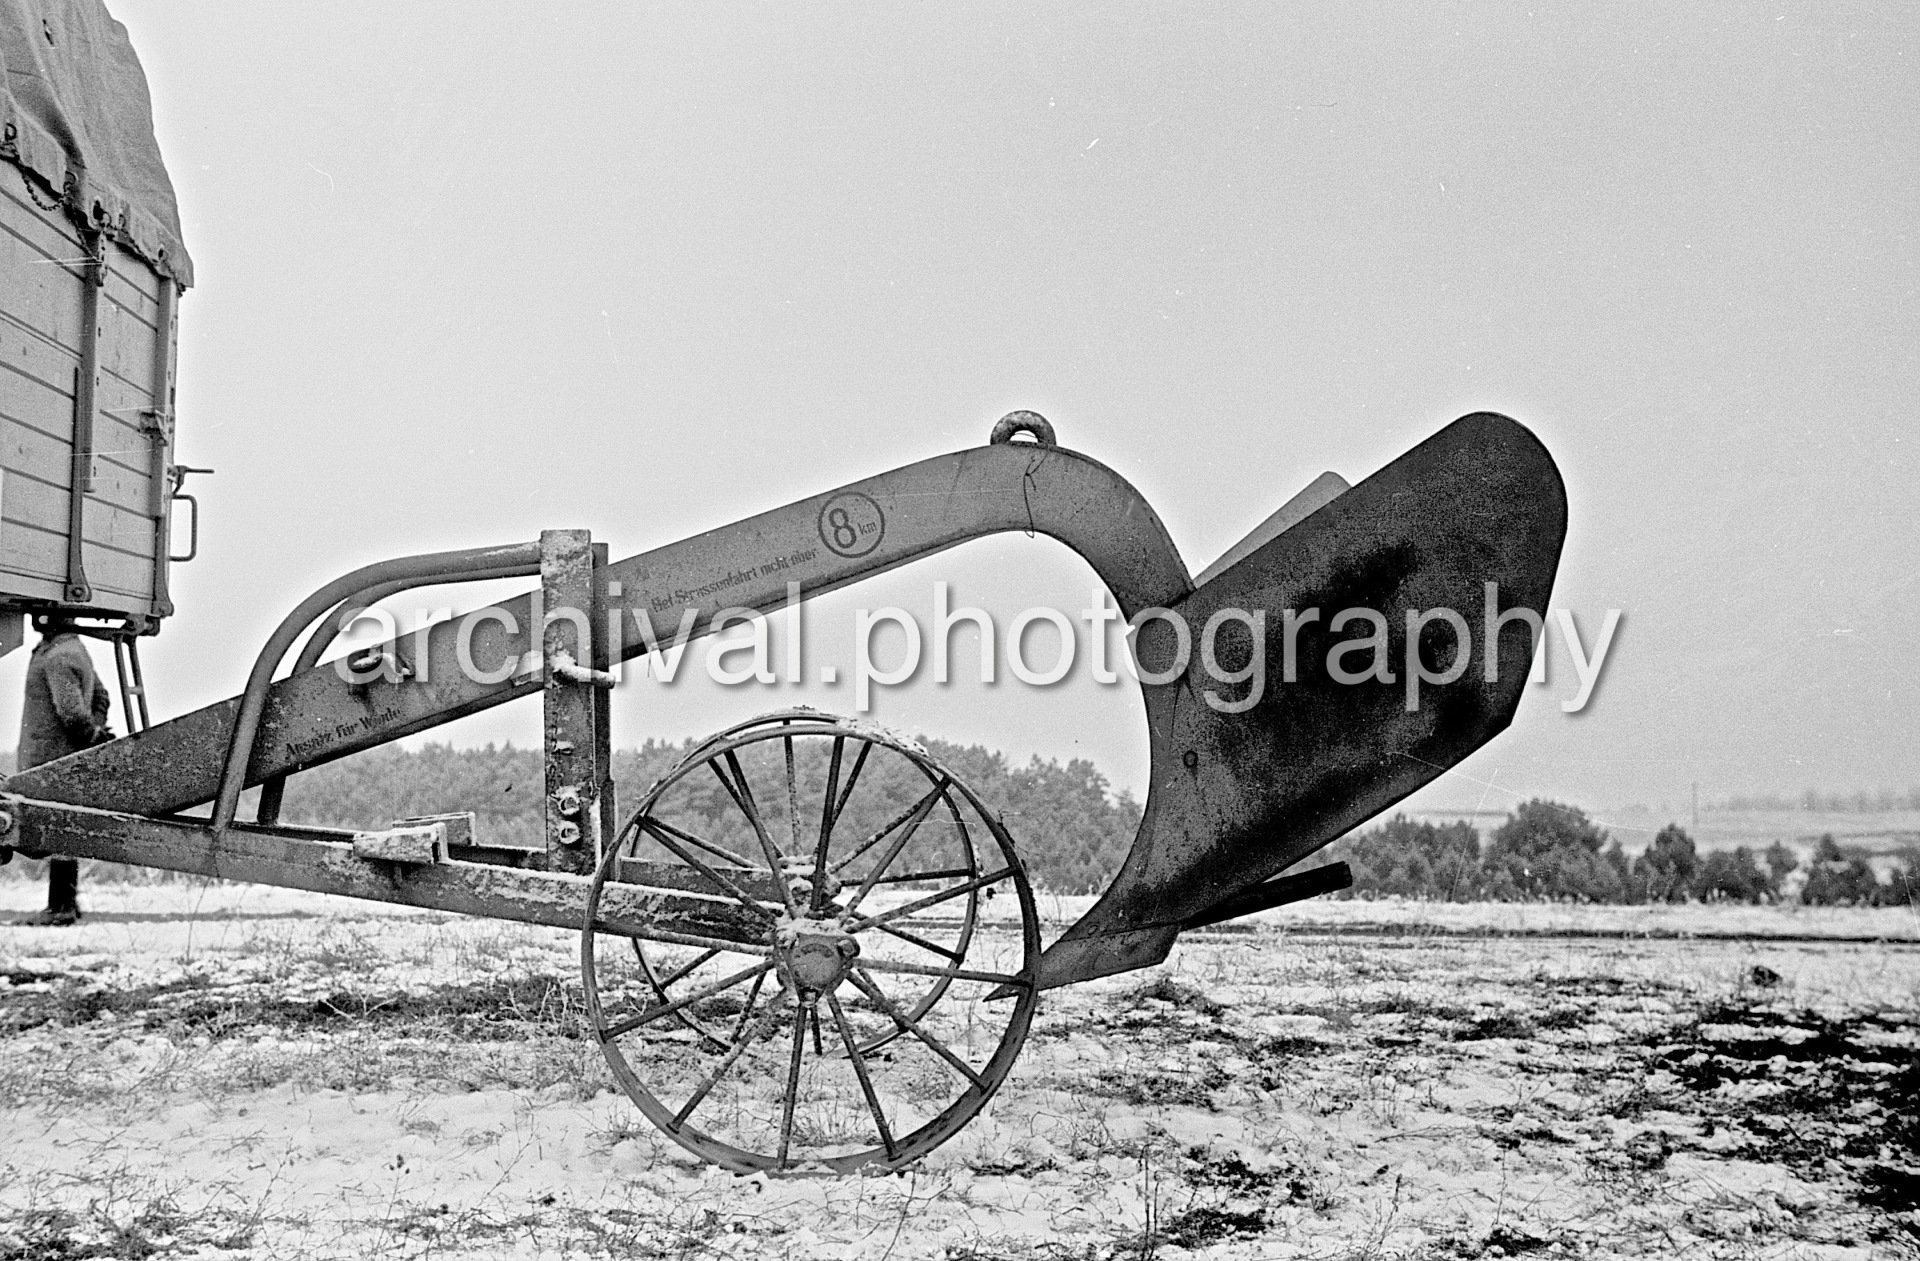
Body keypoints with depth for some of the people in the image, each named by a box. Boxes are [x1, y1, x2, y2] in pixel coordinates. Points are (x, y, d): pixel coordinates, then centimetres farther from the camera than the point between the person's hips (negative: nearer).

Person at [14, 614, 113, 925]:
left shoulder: (59, 657, -16)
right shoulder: (76, 650, 17)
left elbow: (71, 710, -24)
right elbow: (102, 697, 24)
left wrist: (94, 736, -10)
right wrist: (97, 733, 13)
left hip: (52, 758, -10)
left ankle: (61, 906, -3)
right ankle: (66, 900, 20)